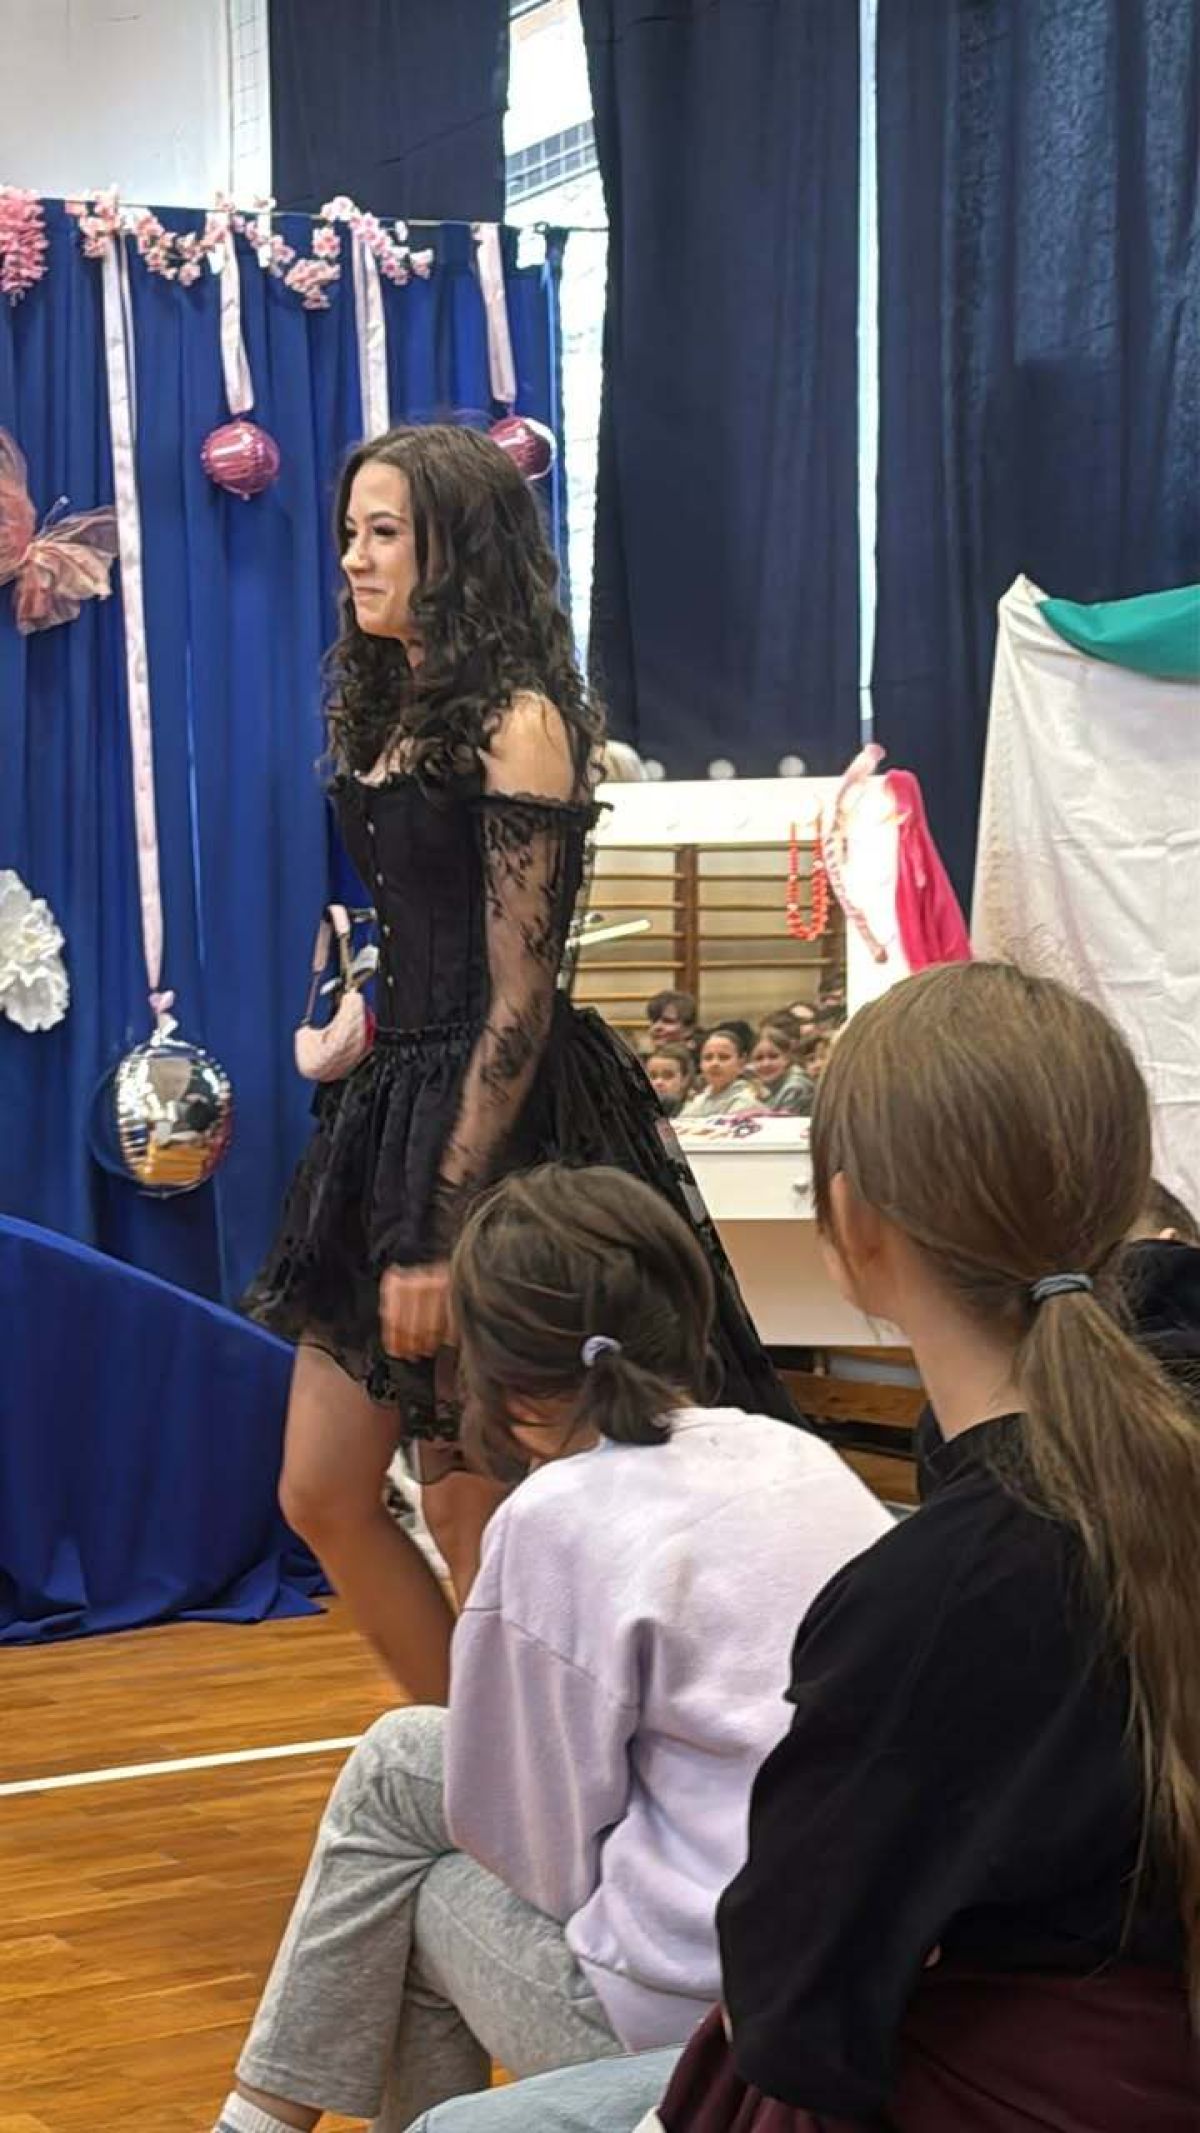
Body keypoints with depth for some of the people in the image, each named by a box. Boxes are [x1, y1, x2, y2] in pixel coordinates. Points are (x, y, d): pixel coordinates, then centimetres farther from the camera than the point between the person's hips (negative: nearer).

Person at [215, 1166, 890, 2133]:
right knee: (407, 1754, 18)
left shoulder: (558, 1520, -13)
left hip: (702, 2031, -7)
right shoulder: (801, 1456, 7)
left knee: (399, 1775, 14)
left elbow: (551, 1863, -8)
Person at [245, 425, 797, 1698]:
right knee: (322, 1498, 8)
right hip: (391, 1109, 9)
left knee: (469, 1510, 0)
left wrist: (441, 1225, -20)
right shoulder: (390, 719, 13)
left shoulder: (518, 724, -11)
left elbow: (520, 998, -16)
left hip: (501, 1128, -9)